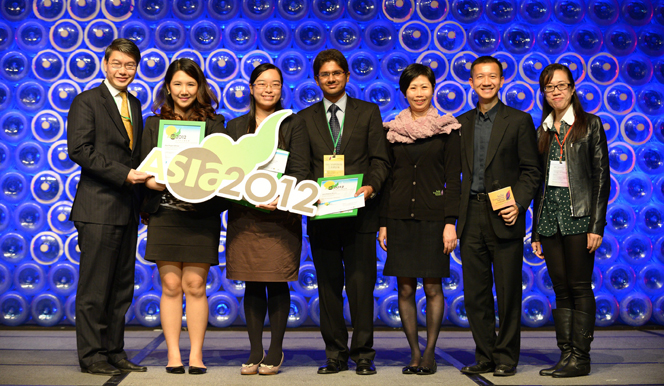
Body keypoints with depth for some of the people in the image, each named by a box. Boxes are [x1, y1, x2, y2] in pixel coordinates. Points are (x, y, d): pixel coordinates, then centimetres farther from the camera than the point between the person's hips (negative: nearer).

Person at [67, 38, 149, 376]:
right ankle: (92, 356, 7)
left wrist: (144, 176, 5)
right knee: (95, 287, -2)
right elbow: (79, 150, -13)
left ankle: (114, 353, 19)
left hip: (127, 208, 7)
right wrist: (125, 174, -18)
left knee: (122, 287, 10)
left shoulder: (135, 105, 19)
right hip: (98, 208, -7)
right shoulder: (86, 102, -2)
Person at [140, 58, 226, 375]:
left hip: (201, 214, -1)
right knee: (170, 286, 1)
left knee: (195, 285, 0)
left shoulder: (214, 123, 9)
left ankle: (196, 354, 9)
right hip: (164, 213, 1)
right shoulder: (155, 124, 12)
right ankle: (173, 354, 9)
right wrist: (154, 182, -8)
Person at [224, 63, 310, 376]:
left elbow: (300, 172, -3)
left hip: (281, 214, -2)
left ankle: (275, 351, 12)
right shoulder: (236, 126, 14)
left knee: (277, 283, 0)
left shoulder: (293, 124, 5)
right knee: (252, 284, 5)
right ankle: (255, 351, 15)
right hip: (244, 215, 3)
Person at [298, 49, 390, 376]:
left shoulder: (368, 112, 10)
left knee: (361, 285, 0)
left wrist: (371, 186, -14)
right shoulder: (304, 118, 12)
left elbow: (380, 159, 4)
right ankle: (335, 355, 17)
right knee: (328, 287, 7)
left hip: (359, 212, -1)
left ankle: (363, 355, 10)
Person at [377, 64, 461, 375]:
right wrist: (383, 222, 4)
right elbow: (387, 178, 10)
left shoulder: (447, 129, 2)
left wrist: (450, 221, -9)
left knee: (433, 287, 0)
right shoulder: (392, 130, 8)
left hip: (433, 217, -2)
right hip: (400, 217, 2)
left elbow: (453, 179, -1)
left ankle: (430, 352, 12)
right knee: (405, 289, 3)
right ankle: (414, 352, 14)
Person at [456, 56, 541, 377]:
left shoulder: (519, 121, 3)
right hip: (471, 217, 3)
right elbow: (458, 170, 13)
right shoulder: (462, 123, 13)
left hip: (503, 217, -3)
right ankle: (485, 357, 17)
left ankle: (506, 358, 14)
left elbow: (531, 170, 0)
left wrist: (518, 204, -13)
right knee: (475, 293, 6)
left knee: (508, 291, 2)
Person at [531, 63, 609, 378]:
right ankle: (565, 355, 11)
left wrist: (597, 225, -11)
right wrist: (536, 231, 11)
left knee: (579, 287, -4)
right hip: (549, 214, 5)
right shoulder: (543, 131, 15)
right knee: (561, 289, 6)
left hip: (578, 213, -5)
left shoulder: (590, 125, 1)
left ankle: (581, 358, 2)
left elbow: (601, 176, -3)